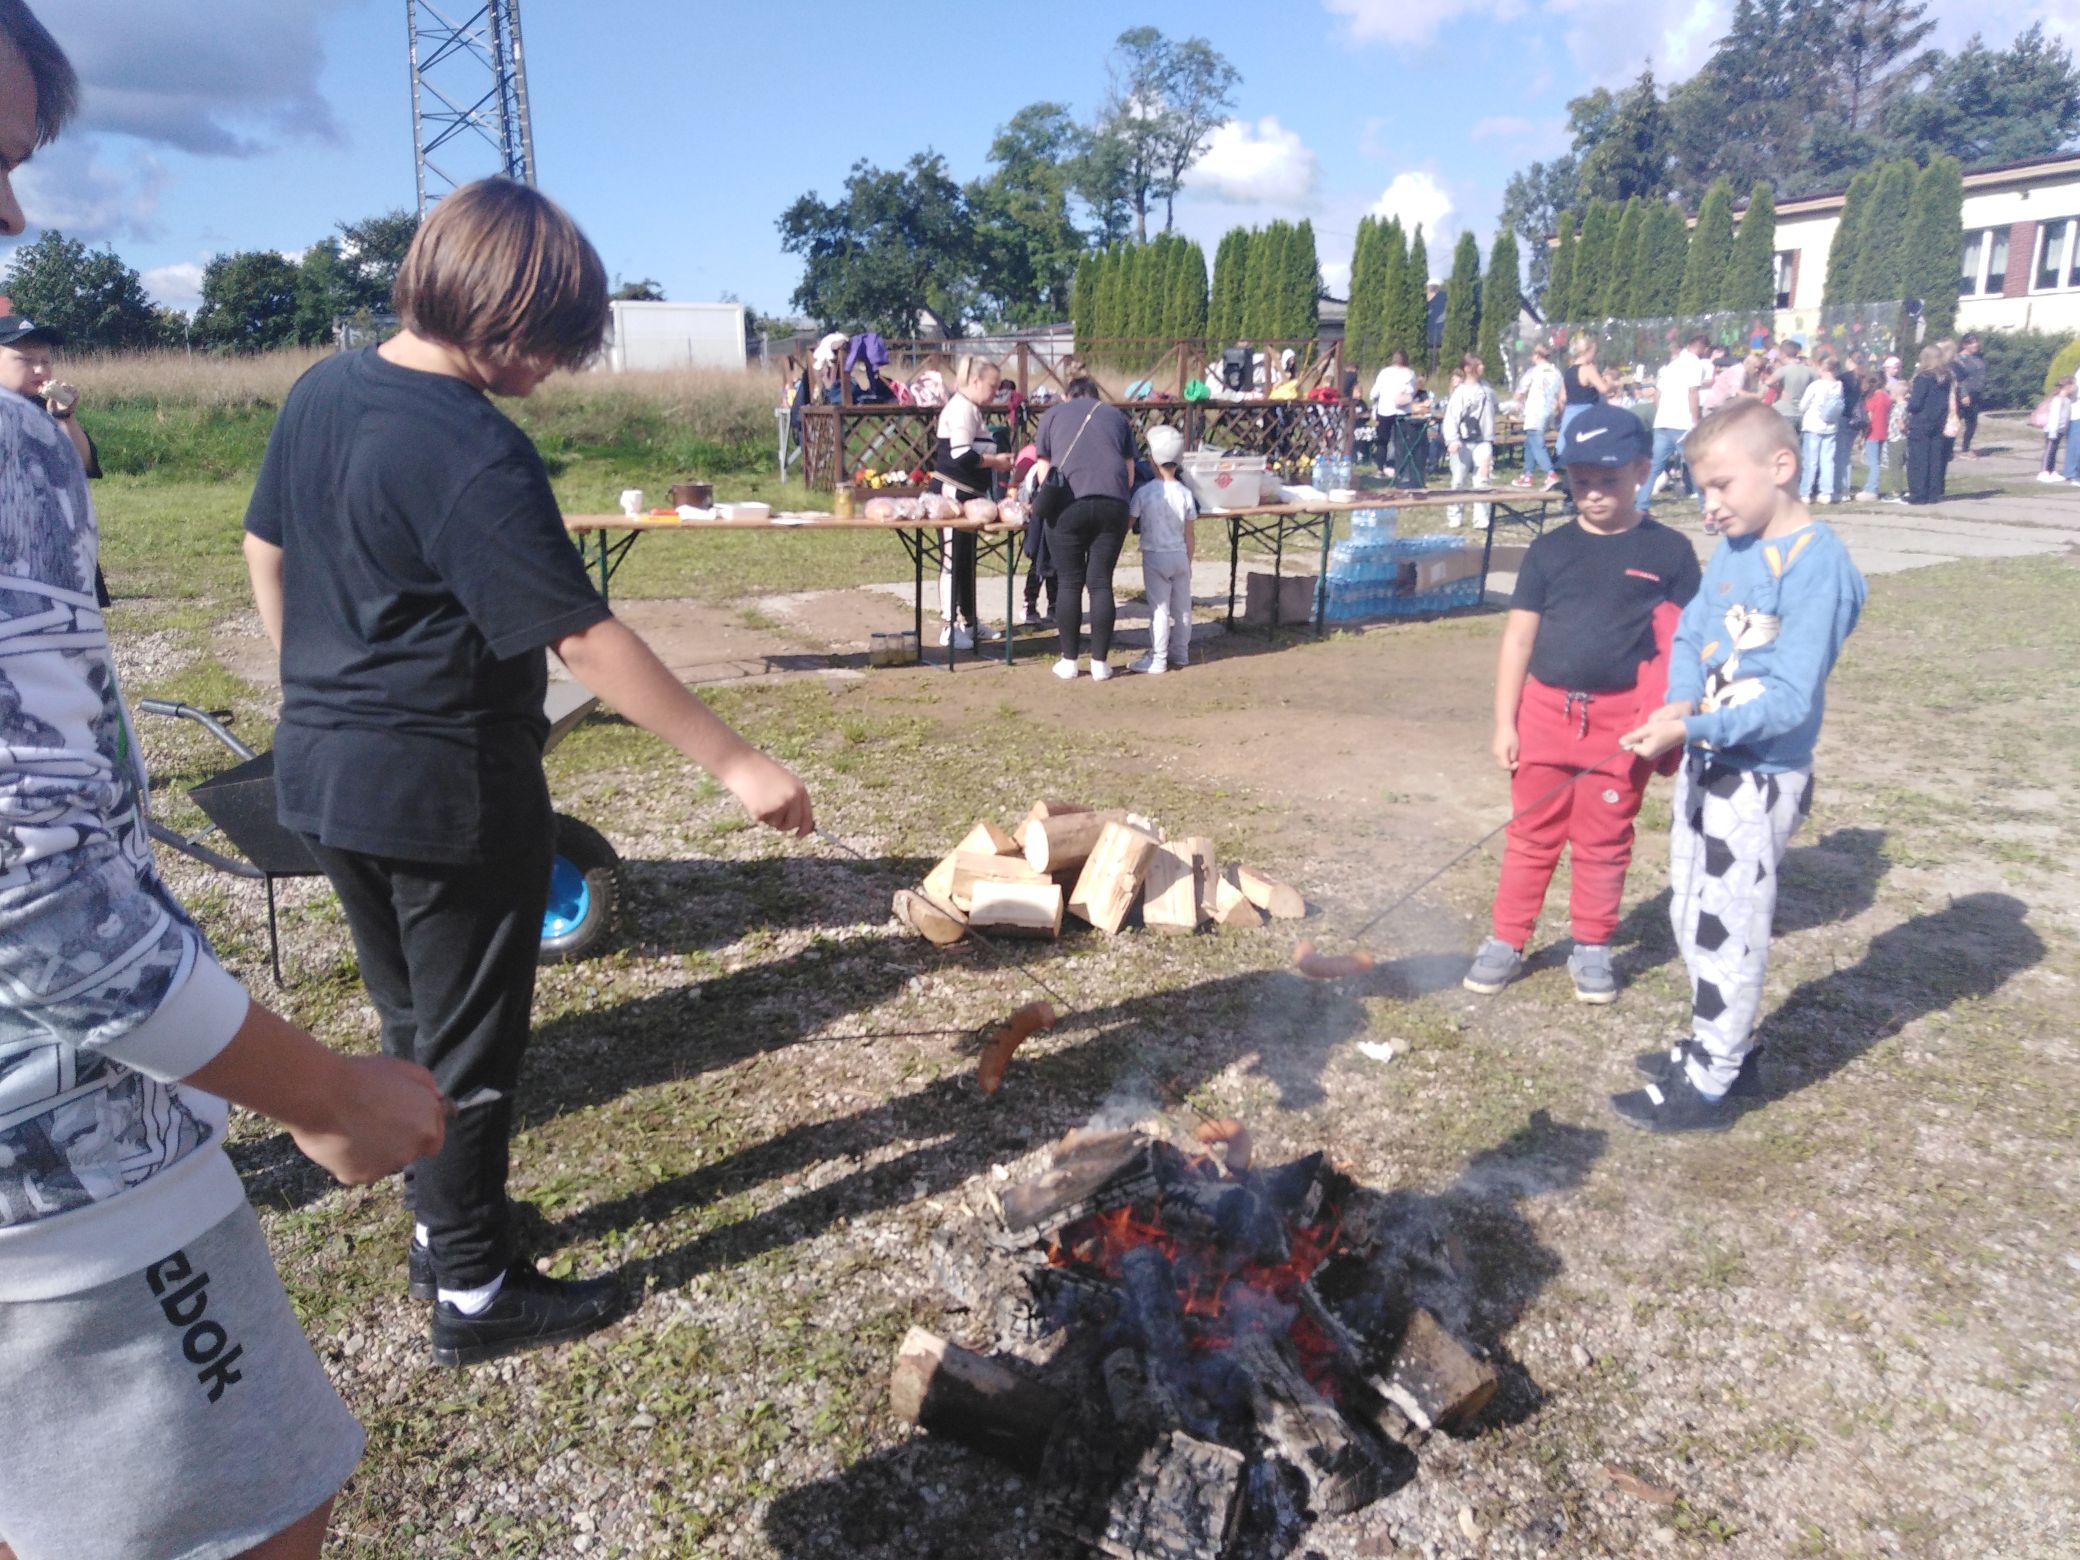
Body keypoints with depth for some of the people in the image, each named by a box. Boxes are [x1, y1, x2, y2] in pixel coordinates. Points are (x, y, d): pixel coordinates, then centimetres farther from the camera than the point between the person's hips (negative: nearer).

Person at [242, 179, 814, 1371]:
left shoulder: (321, 392, 4)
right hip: (448, 791, -9)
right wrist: (736, 762, -23)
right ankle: (475, 1291, 22)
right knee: (471, 1046, 7)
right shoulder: (475, 456, -23)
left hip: (325, 774, 9)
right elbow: (583, 638, -26)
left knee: (412, 1018, 23)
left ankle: (444, 1225, 40)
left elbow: (267, 552, 14)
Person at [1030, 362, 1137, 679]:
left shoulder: (1054, 414, 18)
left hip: (1068, 502, -1)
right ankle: (1100, 662, 10)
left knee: (1069, 584, 7)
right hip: (1113, 504, 1)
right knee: (1101, 582, 7)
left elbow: (1043, 473, 16)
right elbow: (1130, 475, 18)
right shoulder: (1116, 415, 21)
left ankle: (1069, 661, 12)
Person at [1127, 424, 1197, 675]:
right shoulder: (1185, 493, -3)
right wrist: (1188, 561, 13)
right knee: (1182, 606, 12)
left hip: (1154, 557, -3)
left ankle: (1158, 658, -1)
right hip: (1180, 556, 3)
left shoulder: (1143, 492, -11)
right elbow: (1190, 534, 2)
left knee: (1159, 608, -1)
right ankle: (1181, 652, 22)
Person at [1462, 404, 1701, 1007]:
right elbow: (1518, 637, 3)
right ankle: (1505, 942, 19)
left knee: (1604, 843, 10)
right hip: (1545, 711, 1)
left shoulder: (1669, 552, -1)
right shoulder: (1550, 549, 2)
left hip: (1623, 721, -1)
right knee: (1530, 836, 10)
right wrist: (1505, 721, -1)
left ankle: (1591, 949, 25)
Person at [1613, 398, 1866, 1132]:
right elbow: (1691, 636, 9)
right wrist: (1680, 702, -11)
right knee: (1693, 917, 20)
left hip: (1760, 779, -8)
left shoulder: (1816, 563, -20)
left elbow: (1790, 701, -24)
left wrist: (1691, 728, -29)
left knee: (1724, 930, 3)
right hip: (1706, 765, 8)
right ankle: (1723, 1046, 39)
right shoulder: (1732, 548, 3)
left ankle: (1708, 1086, 19)